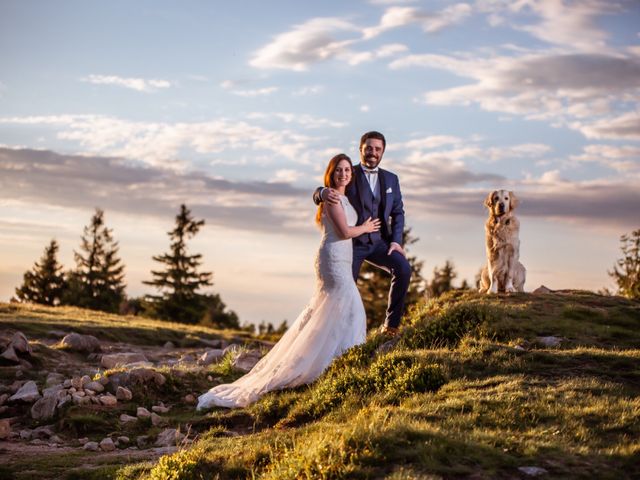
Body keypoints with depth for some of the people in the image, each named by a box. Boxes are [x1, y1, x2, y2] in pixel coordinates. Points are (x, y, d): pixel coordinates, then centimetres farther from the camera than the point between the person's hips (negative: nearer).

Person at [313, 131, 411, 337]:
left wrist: (395, 240, -3)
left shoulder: (391, 179, 11)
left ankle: (390, 324, -12)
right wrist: (324, 192, -36)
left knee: (403, 268, -21)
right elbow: (317, 195, -10)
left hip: (379, 242, 2)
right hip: (352, 242, -2)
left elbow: (398, 212, 12)